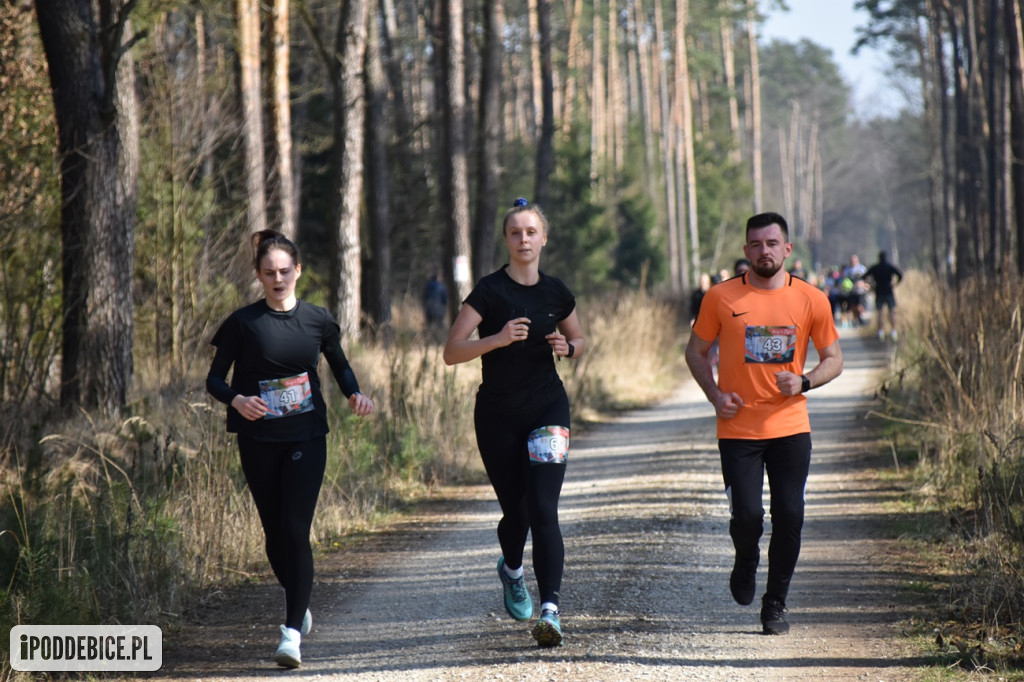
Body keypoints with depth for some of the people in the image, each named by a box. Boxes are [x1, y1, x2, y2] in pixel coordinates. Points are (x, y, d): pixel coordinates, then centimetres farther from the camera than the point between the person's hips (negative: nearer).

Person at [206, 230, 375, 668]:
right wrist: (237, 400, -20)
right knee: (275, 532, 10)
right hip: (258, 441, 1)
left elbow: (339, 365, 19)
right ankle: (298, 602, 37)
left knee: (296, 531, -11)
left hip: (306, 438, -1)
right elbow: (214, 378, 0)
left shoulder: (317, 320, 3)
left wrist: (355, 394, -1)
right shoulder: (243, 323, -2)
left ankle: (292, 632, -15)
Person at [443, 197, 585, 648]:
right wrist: (499, 338, -26)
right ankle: (511, 570, 42)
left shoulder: (556, 293, 4)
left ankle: (550, 609, -20)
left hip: (547, 408, 1)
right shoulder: (490, 291, -8)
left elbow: (579, 341, 20)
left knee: (543, 509, -12)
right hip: (498, 415, -1)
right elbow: (452, 352, -12)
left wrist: (567, 347, -3)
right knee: (515, 510, 8)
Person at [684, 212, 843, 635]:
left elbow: (833, 359, 9)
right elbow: (696, 351, 10)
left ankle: (775, 605, 15)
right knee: (747, 516, -9)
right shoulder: (722, 298, -1)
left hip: (790, 428, 1)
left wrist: (804, 383, -11)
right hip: (738, 428, -1)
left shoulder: (811, 300, 1)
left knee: (789, 518, -2)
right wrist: (715, 394, -6)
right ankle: (746, 563, 27)